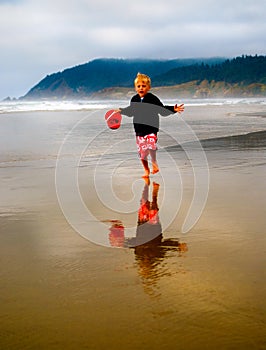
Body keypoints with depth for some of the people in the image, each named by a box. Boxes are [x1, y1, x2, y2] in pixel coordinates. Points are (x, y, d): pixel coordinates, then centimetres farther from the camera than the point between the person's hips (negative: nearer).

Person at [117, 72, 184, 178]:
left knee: (151, 146, -25)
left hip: (151, 129, -4)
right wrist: (121, 111, 25)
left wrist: (173, 109, -17)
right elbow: (130, 112, 23)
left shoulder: (152, 98, -7)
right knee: (141, 150, 6)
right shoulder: (134, 100, 5)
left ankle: (154, 162, 3)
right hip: (139, 130, 4)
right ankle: (146, 170, 25)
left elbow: (163, 110, -6)